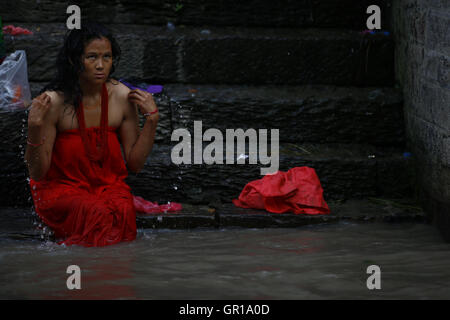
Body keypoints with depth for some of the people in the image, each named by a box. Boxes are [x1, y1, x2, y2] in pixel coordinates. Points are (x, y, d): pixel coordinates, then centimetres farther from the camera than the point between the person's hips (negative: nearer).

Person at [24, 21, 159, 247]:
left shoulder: (122, 97, -3)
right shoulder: (54, 101, -14)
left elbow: (135, 164, 6)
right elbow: (37, 173, -11)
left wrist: (152, 119, -4)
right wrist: (35, 128, -26)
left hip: (110, 185, 3)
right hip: (61, 188, -3)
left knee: (123, 209, -30)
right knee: (96, 213, -33)